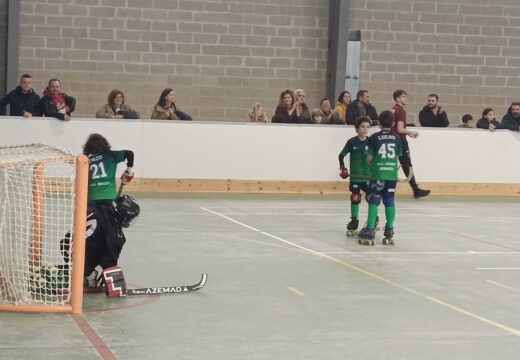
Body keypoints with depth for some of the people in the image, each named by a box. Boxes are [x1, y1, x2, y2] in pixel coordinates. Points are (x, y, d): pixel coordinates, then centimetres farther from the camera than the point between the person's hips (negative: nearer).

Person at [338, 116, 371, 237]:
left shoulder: (370, 142, -2)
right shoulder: (352, 142, -6)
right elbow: (341, 155, -1)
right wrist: (342, 167, -12)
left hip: (368, 175, 1)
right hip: (355, 176, -1)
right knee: (355, 198, 2)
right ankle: (354, 222, 13)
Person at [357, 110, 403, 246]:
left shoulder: (374, 137, -3)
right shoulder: (397, 138, 5)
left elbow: (369, 158, -2)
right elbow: (397, 157, 6)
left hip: (378, 174, -3)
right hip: (392, 173, 3)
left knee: (374, 201, 0)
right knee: (390, 201, 8)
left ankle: (370, 230, -3)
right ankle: (389, 231, 12)